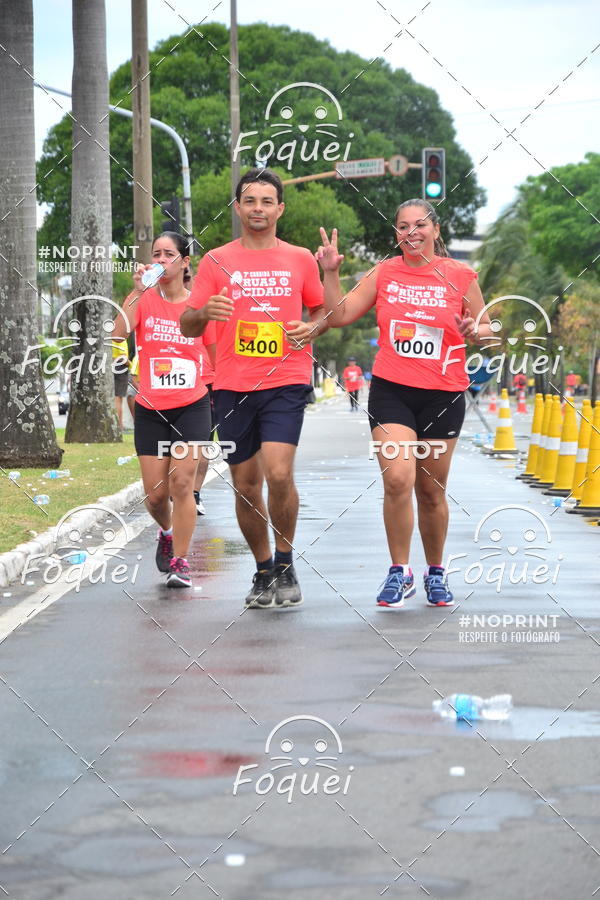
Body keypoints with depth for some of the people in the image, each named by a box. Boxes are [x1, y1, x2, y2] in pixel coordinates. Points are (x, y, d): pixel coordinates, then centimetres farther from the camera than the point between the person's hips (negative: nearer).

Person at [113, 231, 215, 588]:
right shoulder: (144, 300, 0)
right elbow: (119, 335, -18)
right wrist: (138, 292, -22)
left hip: (192, 406, -1)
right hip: (151, 409, 1)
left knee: (182, 483, -12)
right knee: (155, 494, 3)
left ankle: (180, 562, -4)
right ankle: (168, 532, 36)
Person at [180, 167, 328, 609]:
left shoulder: (300, 259, 8)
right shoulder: (216, 261, 7)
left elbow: (324, 310, 19)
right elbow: (188, 326, 5)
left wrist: (313, 328, -4)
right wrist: (204, 313, -18)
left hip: (286, 382, -2)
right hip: (232, 386, 2)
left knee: (279, 473, -19)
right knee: (246, 485, 5)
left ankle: (285, 564, -1)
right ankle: (263, 572, 22)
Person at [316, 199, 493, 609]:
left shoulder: (460, 276, 1)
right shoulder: (384, 274, 5)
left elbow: (487, 326, 9)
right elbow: (340, 315, 5)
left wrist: (473, 331, -13)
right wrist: (331, 272, -6)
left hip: (444, 395, 0)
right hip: (391, 390, 0)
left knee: (431, 491, 8)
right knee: (397, 480, -17)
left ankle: (436, 573, 27)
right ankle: (399, 572, -3)